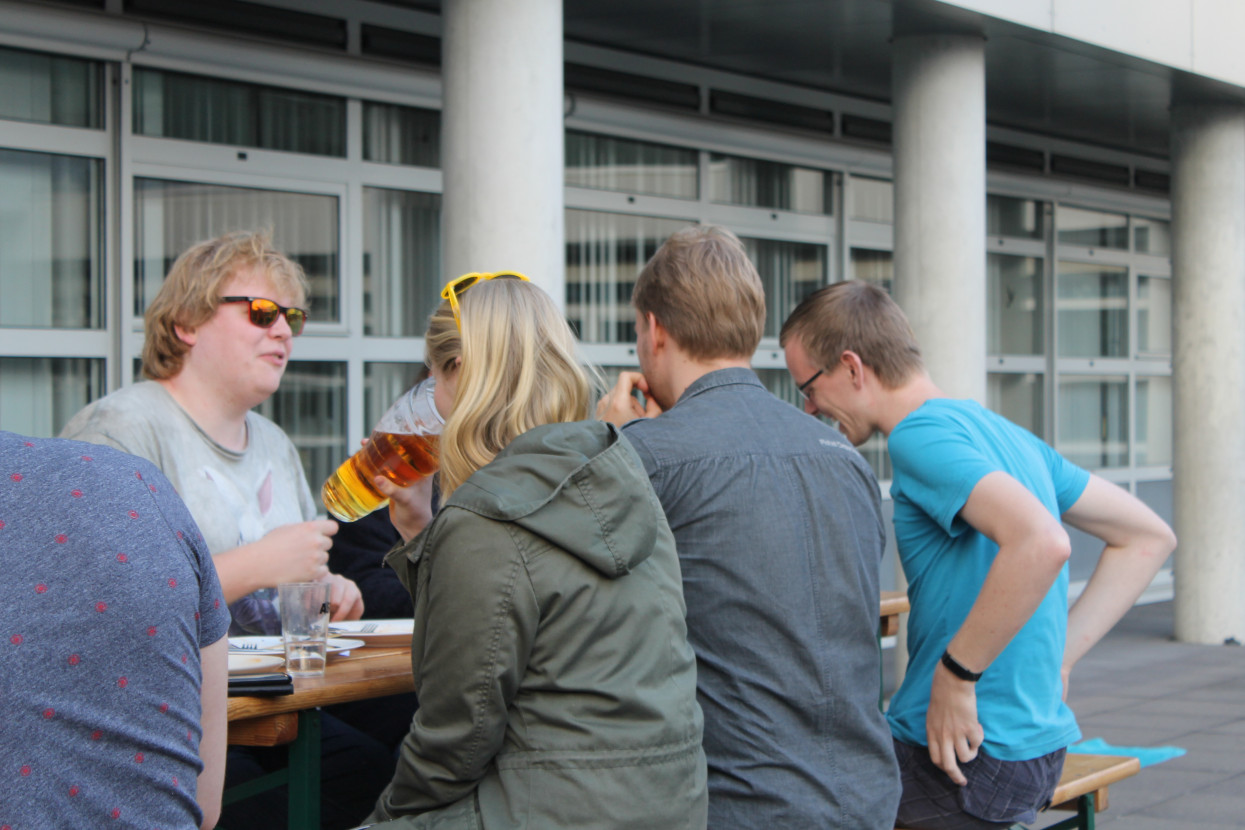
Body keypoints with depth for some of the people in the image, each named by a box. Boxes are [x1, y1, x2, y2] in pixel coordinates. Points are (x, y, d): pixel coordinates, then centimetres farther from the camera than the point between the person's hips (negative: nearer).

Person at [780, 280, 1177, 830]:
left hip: (961, 759, -9)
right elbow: (1147, 537, 19)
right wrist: (1059, 656, 12)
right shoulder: (1000, 431, 13)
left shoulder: (921, 436, -14)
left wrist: (956, 675, -22)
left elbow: (1040, 542, -32)